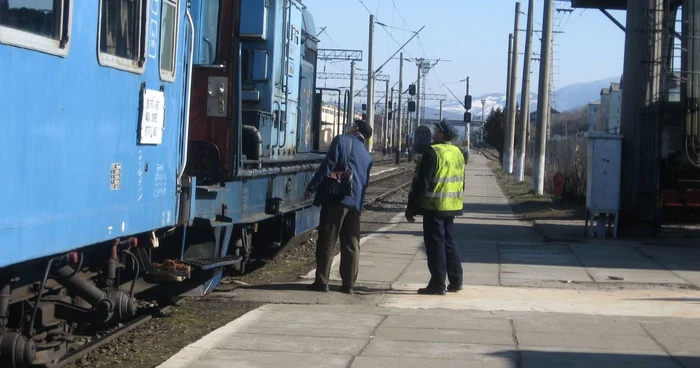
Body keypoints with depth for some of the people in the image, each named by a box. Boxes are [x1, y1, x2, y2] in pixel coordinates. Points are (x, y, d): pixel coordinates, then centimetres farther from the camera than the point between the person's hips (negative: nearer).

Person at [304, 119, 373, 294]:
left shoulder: (341, 140, -1)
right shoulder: (367, 155, 19)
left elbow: (327, 166, -9)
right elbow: (365, 182, 17)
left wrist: (311, 187, -6)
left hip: (336, 198, -6)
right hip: (355, 202, 6)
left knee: (327, 241, -1)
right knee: (351, 244, 8)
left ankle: (322, 281, -2)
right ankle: (348, 284, 7)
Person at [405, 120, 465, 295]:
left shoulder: (432, 152, -15)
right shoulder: (458, 153, 11)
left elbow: (421, 183, -16)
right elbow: (461, 182, 18)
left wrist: (411, 207, -10)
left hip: (434, 207, -8)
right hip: (451, 207, 8)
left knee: (435, 245, -3)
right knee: (449, 243, 16)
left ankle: (437, 284, -2)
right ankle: (455, 281, 18)